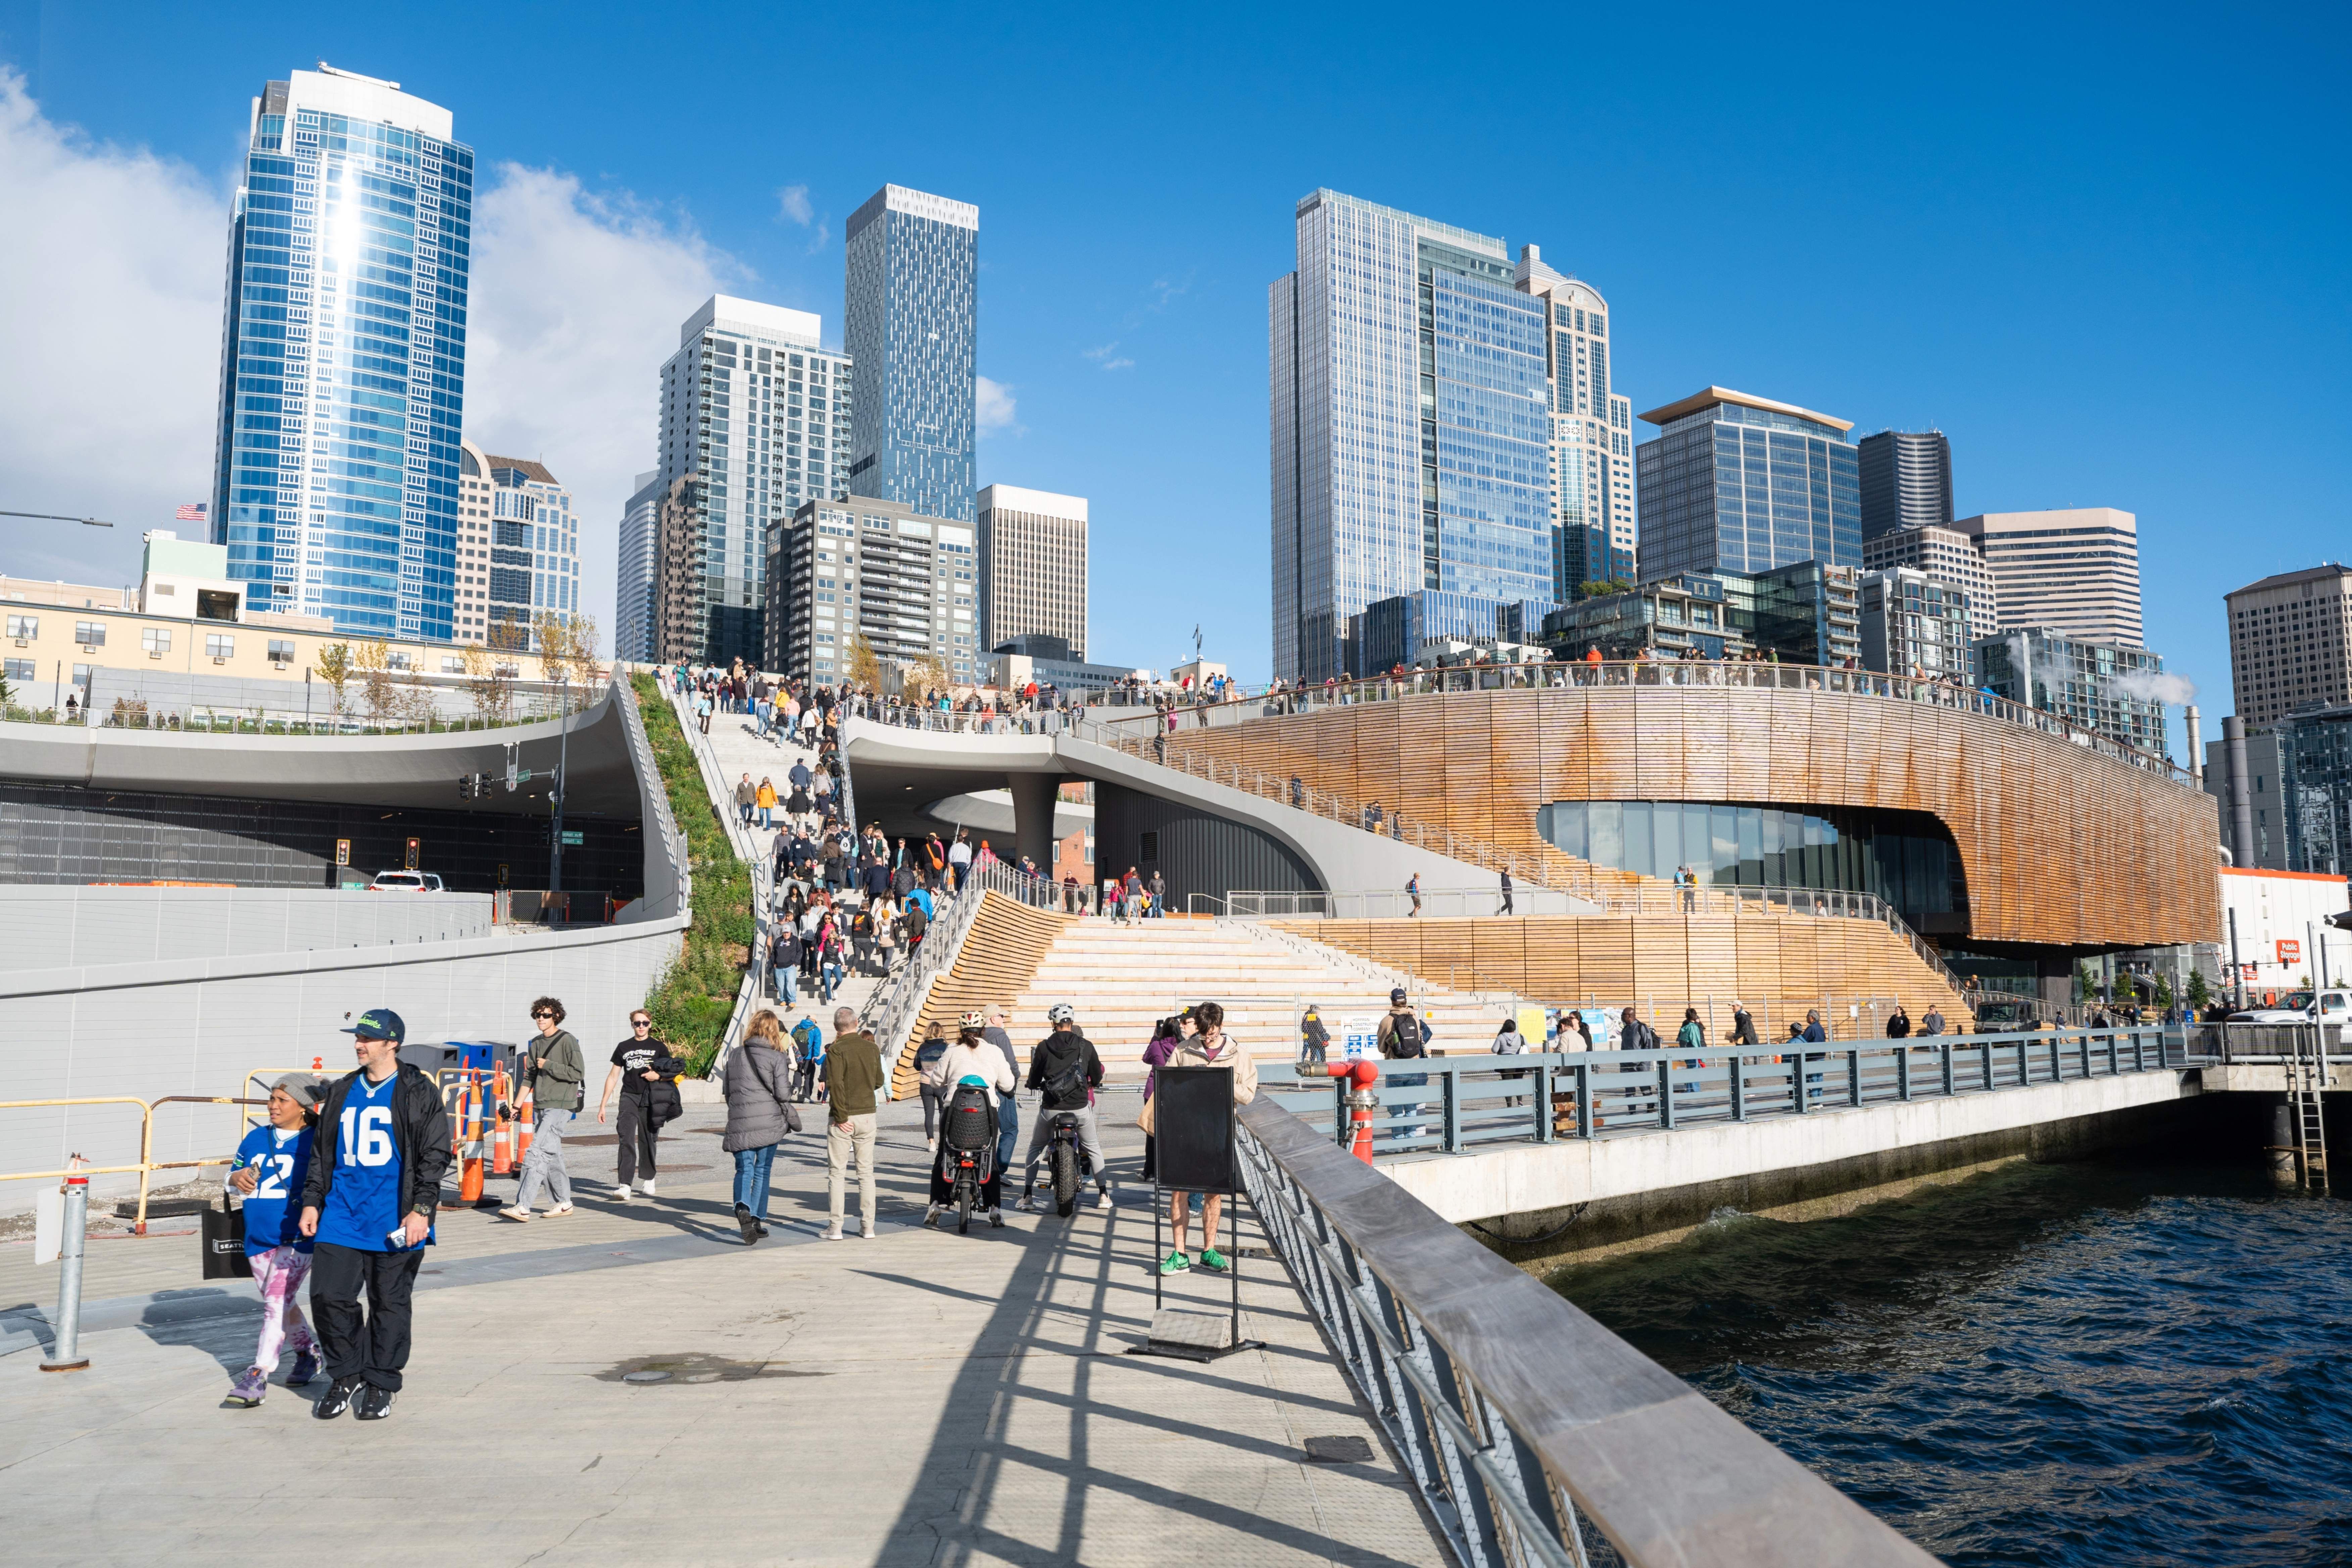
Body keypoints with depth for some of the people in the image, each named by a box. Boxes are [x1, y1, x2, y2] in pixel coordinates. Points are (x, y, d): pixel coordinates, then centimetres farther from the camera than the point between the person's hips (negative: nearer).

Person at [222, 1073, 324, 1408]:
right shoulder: (256, 1138, 10)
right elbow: (234, 1170, 19)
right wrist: (237, 1177, -3)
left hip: (297, 1239, -6)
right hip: (258, 1239, 7)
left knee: (276, 1304, -13)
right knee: (280, 1305, 18)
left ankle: (257, 1378, -11)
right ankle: (308, 1353, 38)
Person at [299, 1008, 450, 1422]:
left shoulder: (419, 1093, -4)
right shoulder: (341, 1092, 12)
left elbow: (435, 1155, -7)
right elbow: (322, 1152, 19)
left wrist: (421, 1209, -13)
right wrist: (312, 1201, 12)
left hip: (393, 1222, -4)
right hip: (341, 1216, 5)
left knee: (390, 1305, 5)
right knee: (328, 1297, 0)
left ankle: (381, 1386, 19)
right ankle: (346, 1377, 20)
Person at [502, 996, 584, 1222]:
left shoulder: (567, 1041, -7)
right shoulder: (536, 1044, 15)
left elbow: (577, 1073, -12)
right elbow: (529, 1077, 20)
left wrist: (548, 1065, -12)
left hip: (560, 1107, -8)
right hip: (540, 1107, 8)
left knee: (538, 1154, -15)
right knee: (551, 1157, 11)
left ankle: (523, 1207, -20)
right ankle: (563, 1203, 21)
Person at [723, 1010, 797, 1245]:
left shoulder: (734, 1056, 8)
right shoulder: (777, 1058, -5)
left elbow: (728, 1092, 13)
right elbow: (783, 1094, -8)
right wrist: (790, 1120, 8)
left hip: (740, 1124, 2)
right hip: (769, 1124, -2)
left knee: (744, 1170, 6)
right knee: (762, 1171, 11)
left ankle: (742, 1208, -21)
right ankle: (758, 1220, 12)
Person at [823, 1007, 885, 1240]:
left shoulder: (837, 1050, -12)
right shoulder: (872, 1049, 2)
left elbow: (835, 1084, -19)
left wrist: (841, 1117, -15)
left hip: (842, 1118, -4)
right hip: (867, 1115, 4)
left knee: (837, 1173, 4)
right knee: (866, 1172, 10)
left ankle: (835, 1228, 3)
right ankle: (869, 1227, 10)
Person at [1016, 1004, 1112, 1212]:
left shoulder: (1044, 1047, -4)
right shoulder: (1086, 1046, -2)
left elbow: (1033, 1081, 2)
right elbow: (1097, 1077, 7)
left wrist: (1037, 1085, 26)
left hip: (1051, 1107, 0)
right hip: (1080, 1106, 0)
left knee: (1035, 1148, 20)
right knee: (1094, 1149, 18)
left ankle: (1028, 1196, 15)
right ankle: (1103, 1195, 12)